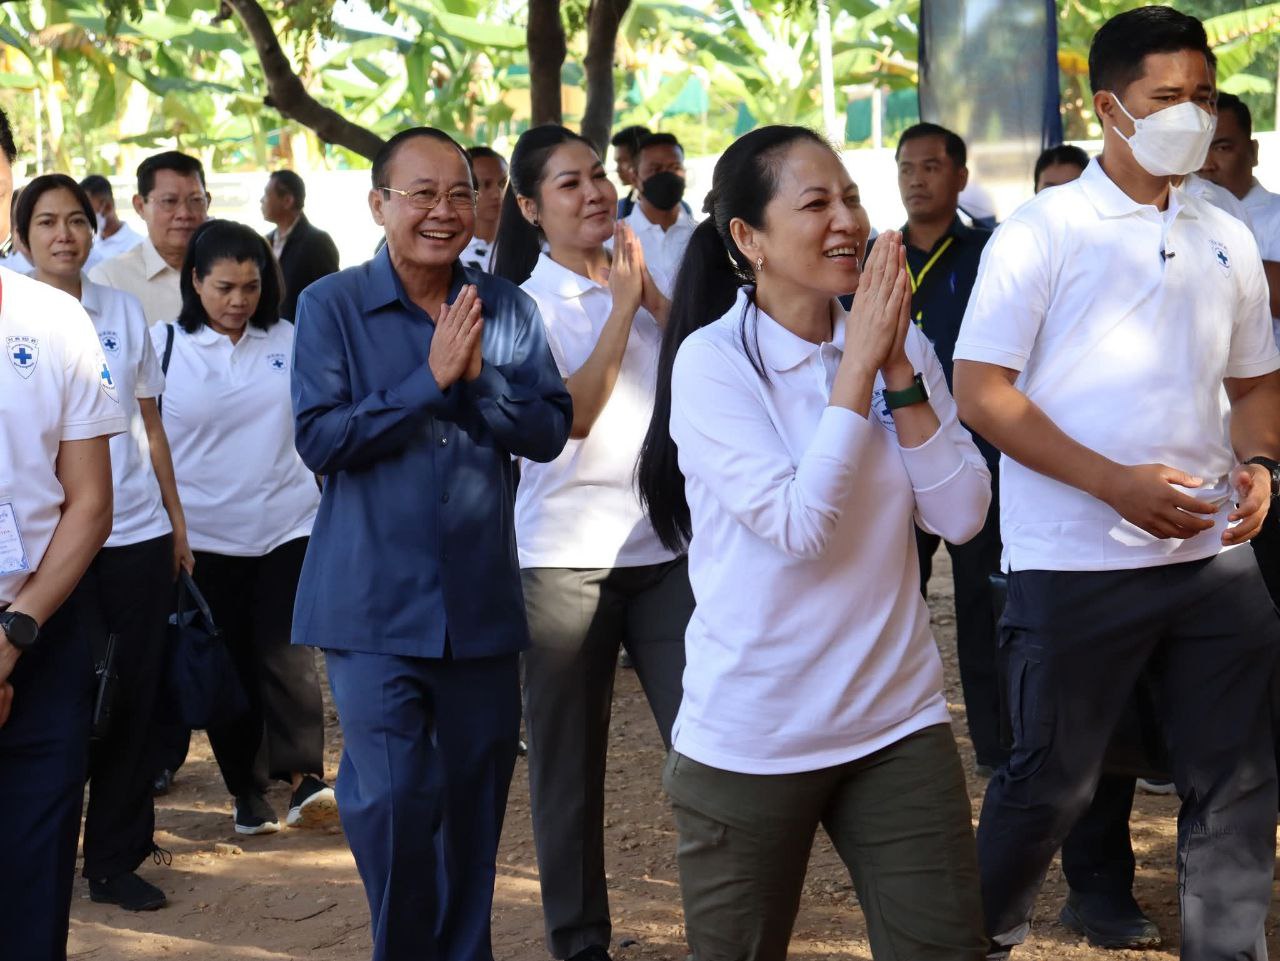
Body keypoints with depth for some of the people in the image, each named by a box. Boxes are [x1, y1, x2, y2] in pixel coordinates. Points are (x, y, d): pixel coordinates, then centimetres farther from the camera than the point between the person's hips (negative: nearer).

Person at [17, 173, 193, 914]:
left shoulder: (125, 312, 8)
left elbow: (151, 424, 12)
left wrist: (177, 519, 10)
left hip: (137, 532, 3)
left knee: (133, 697, 5)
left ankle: (118, 858, 16)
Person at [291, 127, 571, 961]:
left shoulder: (506, 308, 6)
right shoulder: (332, 306, -2)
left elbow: (549, 431, -1)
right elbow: (320, 436, -11)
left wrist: (482, 376, -17)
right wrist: (431, 378, -16)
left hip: (482, 599, 3)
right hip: (374, 601, -3)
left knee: (476, 798, 10)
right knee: (393, 798, -10)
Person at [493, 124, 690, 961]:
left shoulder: (639, 280, 10)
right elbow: (571, 413, -15)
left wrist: (654, 297, -8)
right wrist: (622, 308, -10)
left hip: (665, 545, 3)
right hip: (566, 555, -3)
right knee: (570, 768, 7)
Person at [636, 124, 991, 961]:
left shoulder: (899, 344, 3)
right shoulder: (711, 360, -11)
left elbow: (961, 515, -5)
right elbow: (797, 527, -21)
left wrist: (897, 368, -11)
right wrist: (858, 367, -18)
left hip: (899, 721, 4)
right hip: (752, 741, -4)